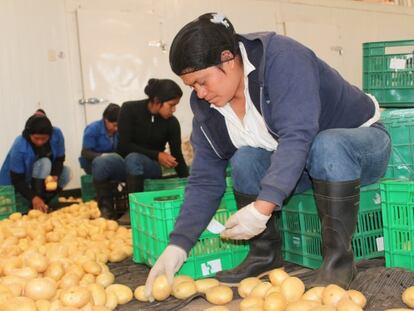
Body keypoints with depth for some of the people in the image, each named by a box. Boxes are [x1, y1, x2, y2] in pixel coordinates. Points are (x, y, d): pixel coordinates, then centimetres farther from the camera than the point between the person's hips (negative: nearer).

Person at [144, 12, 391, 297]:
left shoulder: (280, 58, -27)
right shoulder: (206, 108, -7)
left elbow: (296, 137, -38)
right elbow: (205, 181, -8)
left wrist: (262, 208, -46)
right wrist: (178, 245, -19)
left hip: (361, 140, -5)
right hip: (303, 166, 5)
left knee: (327, 148, -37)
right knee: (246, 159, -20)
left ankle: (339, 257, -23)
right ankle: (265, 254, -7)